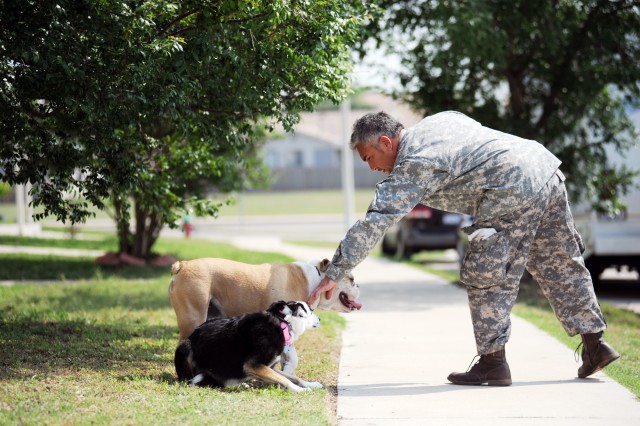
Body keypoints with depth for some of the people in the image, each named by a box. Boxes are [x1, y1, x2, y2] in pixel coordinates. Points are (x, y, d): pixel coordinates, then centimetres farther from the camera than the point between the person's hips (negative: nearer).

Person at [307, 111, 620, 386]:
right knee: (561, 267, 17)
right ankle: (593, 343, 22)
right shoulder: (438, 120, 18)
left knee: (486, 278, -1)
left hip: (515, 190, -10)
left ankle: (492, 362, 2)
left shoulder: (412, 167, -7)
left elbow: (372, 225, -10)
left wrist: (333, 275, -7)